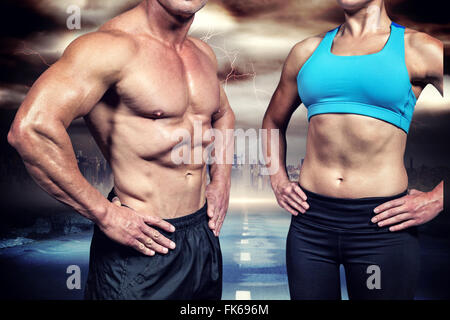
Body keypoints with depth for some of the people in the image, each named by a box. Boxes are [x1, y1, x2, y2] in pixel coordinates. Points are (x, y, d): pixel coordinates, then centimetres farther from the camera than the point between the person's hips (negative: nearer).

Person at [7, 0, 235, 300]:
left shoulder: (204, 54, 7)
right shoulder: (111, 46, -17)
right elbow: (30, 129, -27)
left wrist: (221, 182, 12)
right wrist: (104, 213, -21)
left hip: (204, 237, 8)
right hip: (139, 247, -7)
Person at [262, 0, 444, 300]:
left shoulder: (417, 49, 1)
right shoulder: (307, 50, 11)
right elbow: (274, 121, 23)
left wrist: (437, 199, -8)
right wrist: (278, 180, 10)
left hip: (381, 224, -2)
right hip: (310, 221, 3)